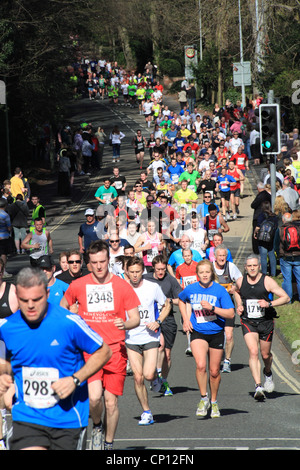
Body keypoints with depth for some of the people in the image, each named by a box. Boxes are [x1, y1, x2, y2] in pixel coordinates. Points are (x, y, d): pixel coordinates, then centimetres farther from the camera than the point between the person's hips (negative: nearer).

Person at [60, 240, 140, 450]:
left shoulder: (122, 286, 0)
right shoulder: (78, 286, 2)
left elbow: (136, 318, 1)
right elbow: (62, 308, 21)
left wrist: (125, 324, -20)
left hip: (116, 351, 0)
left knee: (111, 402, 2)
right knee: (94, 397, -18)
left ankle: (109, 444, 21)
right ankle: (97, 426, 14)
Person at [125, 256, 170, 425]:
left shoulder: (153, 287, -4)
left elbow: (167, 305, 10)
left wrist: (158, 322, -6)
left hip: (150, 337, -1)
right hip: (131, 339, 1)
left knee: (148, 375, -17)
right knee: (138, 378, -2)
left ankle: (156, 377, 20)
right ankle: (146, 412, 12)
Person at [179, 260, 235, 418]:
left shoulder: (220, 290, -9)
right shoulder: (190, 289, -2)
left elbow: (231, 314, -11)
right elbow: (181, 300, 21)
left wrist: (212, 308, -23)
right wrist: (185, 319, 9)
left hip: (216, 333, 0)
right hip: (197, 333, 0)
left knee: (214, 371, 8)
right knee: (200, 365, -23)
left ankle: (214, 401, 29)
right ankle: (203, 399, -7)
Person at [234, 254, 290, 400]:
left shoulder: (267, 281, -10)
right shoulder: (240, 281, 0)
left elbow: (286, 298, -9)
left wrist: (269, 304, -22)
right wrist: (239, 305, 8)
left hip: (266, 322, 0)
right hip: (248, 322, 1)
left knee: (265, 354, 11)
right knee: (253, 352, -18)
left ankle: (268, 373, 46)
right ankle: (258, 386, -21)